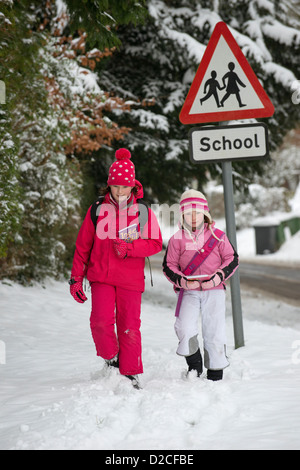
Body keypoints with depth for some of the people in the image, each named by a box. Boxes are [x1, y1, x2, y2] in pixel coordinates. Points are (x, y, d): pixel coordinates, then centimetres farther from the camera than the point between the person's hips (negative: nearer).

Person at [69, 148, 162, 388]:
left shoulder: (144, 212, 2)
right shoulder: (97, 211, 4)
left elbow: (156, 244, 3)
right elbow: (83, 246, 10)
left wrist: (129, 247, -14)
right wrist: (76, 278, 8)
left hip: (130, 279, 0)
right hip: (101, 277, 0)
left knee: (129, 326, -1)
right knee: (101, 321, -16)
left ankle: (131, 373, 12)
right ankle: (111, 358, 10)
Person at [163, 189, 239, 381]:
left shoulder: (217, 236, 3)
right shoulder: (177, 239, 4)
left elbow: (232, 259, 7)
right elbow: (169, 266, 6)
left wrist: (218, 277, -9)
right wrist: (182, 281, -12)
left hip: (214, 290, 0)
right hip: (189, 292, 0)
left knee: (214, 331, -3)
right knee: (185, 328, -18)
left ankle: (216, 374, 11)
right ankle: (194, 365, 4)